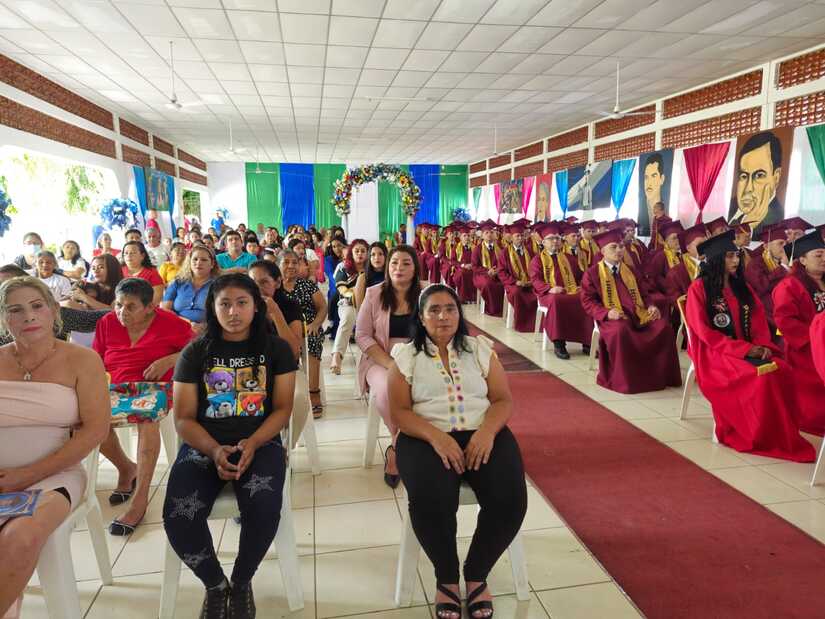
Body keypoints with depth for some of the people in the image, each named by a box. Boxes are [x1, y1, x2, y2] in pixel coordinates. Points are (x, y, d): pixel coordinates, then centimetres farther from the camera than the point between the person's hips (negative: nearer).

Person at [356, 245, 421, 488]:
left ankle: (396, 449, -6)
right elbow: (362, 336, -2)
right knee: (387, 391, -33)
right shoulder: (374, 293, 1)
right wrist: (390, 364, -15)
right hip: (380, 360, -1)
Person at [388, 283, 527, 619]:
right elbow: (400, 412, -1)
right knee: (430, 500, -31)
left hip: (483, 433, 2)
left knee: (510, 498, -24)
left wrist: (487, 431, -15)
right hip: (426, 437, -2)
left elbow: (503, 400, 6)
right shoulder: (406, 356, 5)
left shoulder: (481, 349, 11)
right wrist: (436, 437, -19)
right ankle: (446, 577, 0)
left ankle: (476, 574, 4)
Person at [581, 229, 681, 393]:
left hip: (637, 314, 5)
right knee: (620, 331, -39)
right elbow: (587, 301, -2)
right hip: (613, 318, -5)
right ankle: (621, 379, -25)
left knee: (664, 326, -21)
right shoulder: (593, 273, 4)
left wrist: (650, 306, 0)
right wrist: (607, 313, -19)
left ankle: (660, 376, -9)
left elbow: (643, 294, 24)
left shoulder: (630, 271, 22)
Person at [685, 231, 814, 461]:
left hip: (747, 350, 6)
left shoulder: (742, 287, 15)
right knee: (761, 375, -29)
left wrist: (763, 345, -9)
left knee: (782, 370, -22)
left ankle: (783, 434, -14)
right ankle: (758, 436, -16)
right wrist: (742, 348, -17)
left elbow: (759, 321, 12)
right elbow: (703, 331, -12)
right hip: (715, 352, -6)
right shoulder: (699, 288, -6)